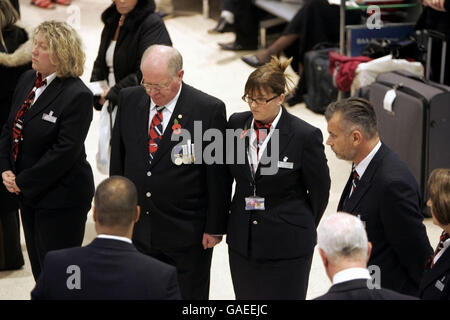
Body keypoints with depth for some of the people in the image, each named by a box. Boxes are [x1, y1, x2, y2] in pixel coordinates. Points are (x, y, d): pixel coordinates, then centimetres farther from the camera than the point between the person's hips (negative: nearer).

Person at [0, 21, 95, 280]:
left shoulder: (77, 95, -19)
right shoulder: (27, 80, 5)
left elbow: (65, 151, -23)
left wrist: (23, 182, -18)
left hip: (61, 197, -8)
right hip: (27, 192, 8)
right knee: (39, 268, 19)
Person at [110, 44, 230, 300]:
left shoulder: (209, 110, -13)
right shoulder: (129, 100, 0)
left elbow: (218, 176, -9)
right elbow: (118, 158, 10)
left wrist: (215, 228, -8)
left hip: (186, 233, -4)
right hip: (137, 230, 4)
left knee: (189, 295, 10)